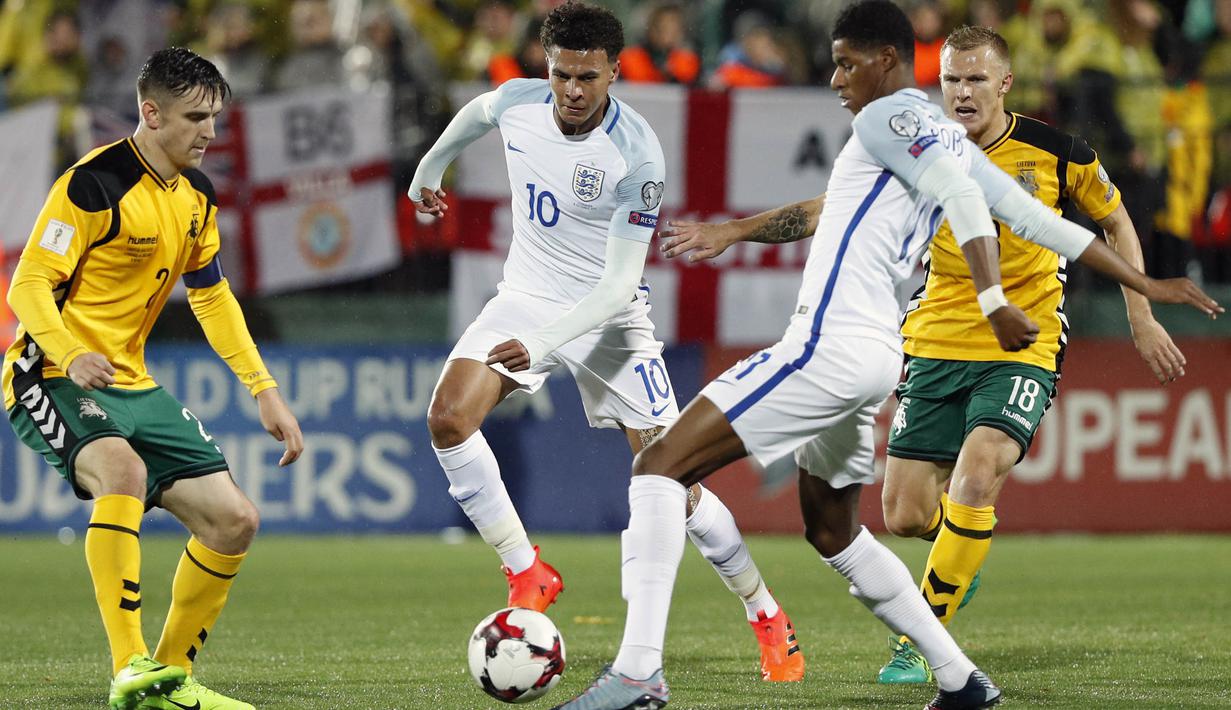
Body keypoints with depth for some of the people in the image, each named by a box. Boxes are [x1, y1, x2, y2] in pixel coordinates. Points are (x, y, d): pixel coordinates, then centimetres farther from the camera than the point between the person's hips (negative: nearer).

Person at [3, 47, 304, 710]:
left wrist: (265, 391, 15)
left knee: (233, 520, 1)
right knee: (123, 469, -37)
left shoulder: (197, 195, 9)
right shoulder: (94, 184, -17)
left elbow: (212, 298, 20)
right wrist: (71, 355, -38)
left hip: (132, 384, 8)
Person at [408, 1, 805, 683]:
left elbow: (619, 282, -26)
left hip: (606, 317, -4)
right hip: (525, 295, 4)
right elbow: (473, 114, 16)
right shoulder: (515, 103, -12)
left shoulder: (637, 154, -25)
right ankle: (527, 575, -6)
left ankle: (768, 619, 10)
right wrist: (429, 171, 32)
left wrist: (542, 345, -38)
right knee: (448, 418, -20)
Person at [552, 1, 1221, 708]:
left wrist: (994, 302, -30)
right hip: (875, 353, 10)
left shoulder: (888, 118, -6)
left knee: (659, 465, -12)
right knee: (833, 532, 25)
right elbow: (1038, 218, 20)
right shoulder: (948, 137, 19)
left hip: (829, 345, -10)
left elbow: (964, 198, -21)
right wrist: (1144, 282, 25)